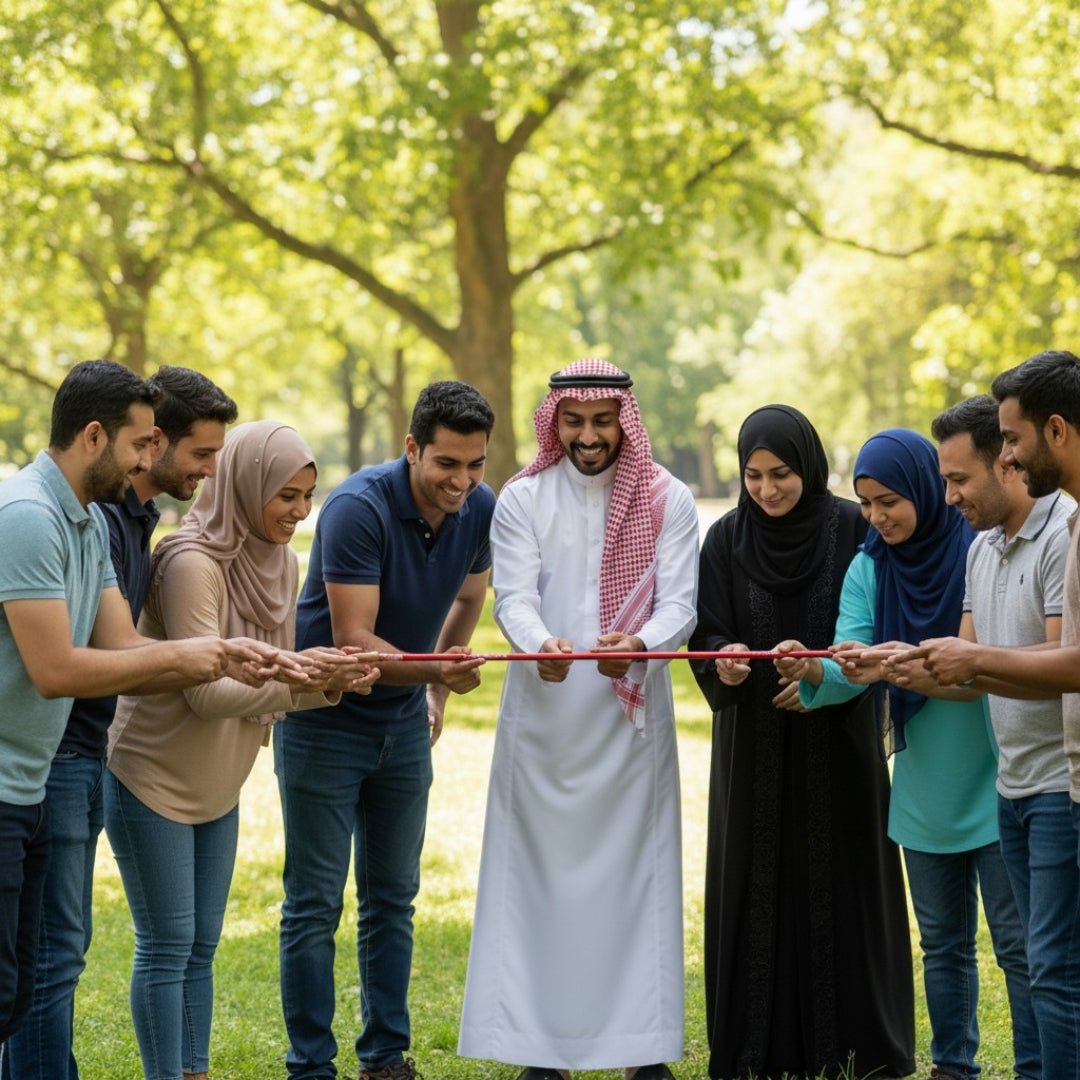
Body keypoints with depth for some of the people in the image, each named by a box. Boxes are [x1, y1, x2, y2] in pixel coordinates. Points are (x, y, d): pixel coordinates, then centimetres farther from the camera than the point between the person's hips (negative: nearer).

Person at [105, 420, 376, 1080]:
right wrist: (298, 675, -32)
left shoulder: (280, 561, 3)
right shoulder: (191, 562, -23)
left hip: (217, 784, 8)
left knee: (200, 948, 13)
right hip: (153, 778, -8)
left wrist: (330, 683, -12)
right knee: (167, 945, -2)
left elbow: (270, 686, 7)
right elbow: (206, 691, -25)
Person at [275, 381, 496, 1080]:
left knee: (393, 897, 11)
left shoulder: (481, 510, -6)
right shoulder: (360, 508, -25)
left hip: (404, 721, 6)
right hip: (325, 720, -5)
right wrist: (437, 669, -42)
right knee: (315, 903, -1)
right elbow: (354, 641, -29)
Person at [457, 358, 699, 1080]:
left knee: (636, 874, 0)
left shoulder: (668, 501, 2)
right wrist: (541, 645, -30)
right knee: (541, 876, 0)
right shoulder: (523, 499, 3)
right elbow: (514, 596, -8)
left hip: (633, 718, 0)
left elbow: (679, 604, -6)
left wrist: (637, 645, -28)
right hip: (544, 719, 0)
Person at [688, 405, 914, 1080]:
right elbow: (707, 632, -2)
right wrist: (724, 661, -23)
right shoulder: (727, 541, 1)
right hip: (754, 746, 2)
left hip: (837, 743, -1)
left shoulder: (853, 531, -4)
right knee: (757, 886, 2)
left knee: (839, 883, 1)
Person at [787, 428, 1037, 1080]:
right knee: (944, 944, 17)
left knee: (1017, 942, 0)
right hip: (925, 793, 6)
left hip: (994, 786, -5)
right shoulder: (869, 570, 2)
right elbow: (850, 673, -6)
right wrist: (816, 672, -29)